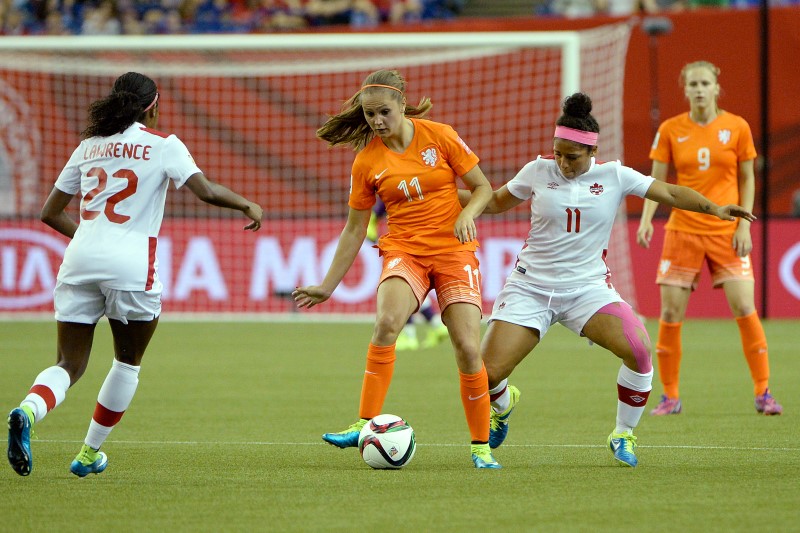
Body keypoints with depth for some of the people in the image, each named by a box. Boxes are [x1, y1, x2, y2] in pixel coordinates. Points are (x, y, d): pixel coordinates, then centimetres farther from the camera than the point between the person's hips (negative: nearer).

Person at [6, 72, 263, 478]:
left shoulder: (89, 146, 17)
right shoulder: (162, 144, 4)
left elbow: (50, 213, 20)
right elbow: (205, 190, -7)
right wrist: (247, 205, 10)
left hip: (80, 260, 4)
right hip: (130, 264, -4)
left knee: (69, 364, 3)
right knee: (128, 362, 18)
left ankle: (27, 412, -28)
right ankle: (89, 454, 19)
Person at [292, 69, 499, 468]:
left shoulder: (439, 136, -3)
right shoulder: (367, 162, 1)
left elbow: (482, 187, 4)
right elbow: (354, 229, 9)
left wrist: (468, 213, -17)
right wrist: (327, 286, 10)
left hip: (454, 251, 0)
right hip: (404, 251, 1)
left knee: (468, 349, -11)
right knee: (386, 322, -30)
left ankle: (481, 446, 6)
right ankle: (365, 425, -28)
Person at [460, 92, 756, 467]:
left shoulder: (614, 176, -3)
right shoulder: (538, 171, -1)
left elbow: (669, 193, 0)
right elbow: (497, 201, 15)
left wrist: (713, 208, -15)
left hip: (587, 287, 0)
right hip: (529, 287, 0)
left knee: (639, 348, -25)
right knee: (486, 374, -10)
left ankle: (623, 435, -3)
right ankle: (503, 405, 30)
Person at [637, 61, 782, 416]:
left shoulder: (736, 127, 0)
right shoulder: (670, 130, 1)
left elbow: (747, 179, 6)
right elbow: (657, 181, 4)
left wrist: (744, 224, -3)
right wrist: (646, 219, -10)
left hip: (727, 232, -1)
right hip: (682, 231, 1)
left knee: (744, 309, -8)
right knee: (670, 313, -2)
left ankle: (763, 393, 2)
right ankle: (670, 397, 10)